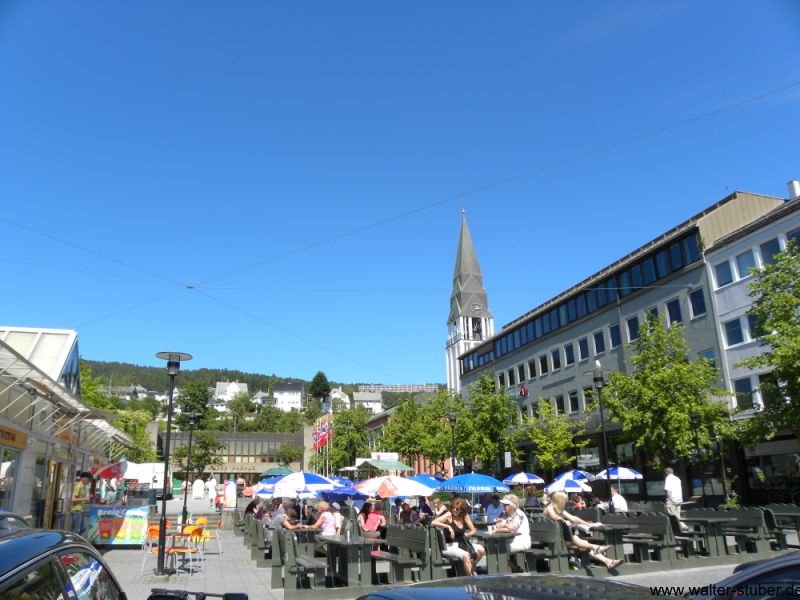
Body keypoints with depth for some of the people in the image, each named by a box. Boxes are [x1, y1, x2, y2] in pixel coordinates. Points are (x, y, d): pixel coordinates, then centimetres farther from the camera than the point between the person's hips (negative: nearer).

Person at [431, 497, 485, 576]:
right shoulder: (449, 515, -12)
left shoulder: (465, 516, 3)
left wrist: (468, 534, -13)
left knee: (481, 550, -12)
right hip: (449, 546, -6)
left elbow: (473, 530, 8)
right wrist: (448, 526, -29)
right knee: (465, 555, -32)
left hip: (461, 543, 6)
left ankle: (472, 569, 13)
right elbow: (433, 523, -24)